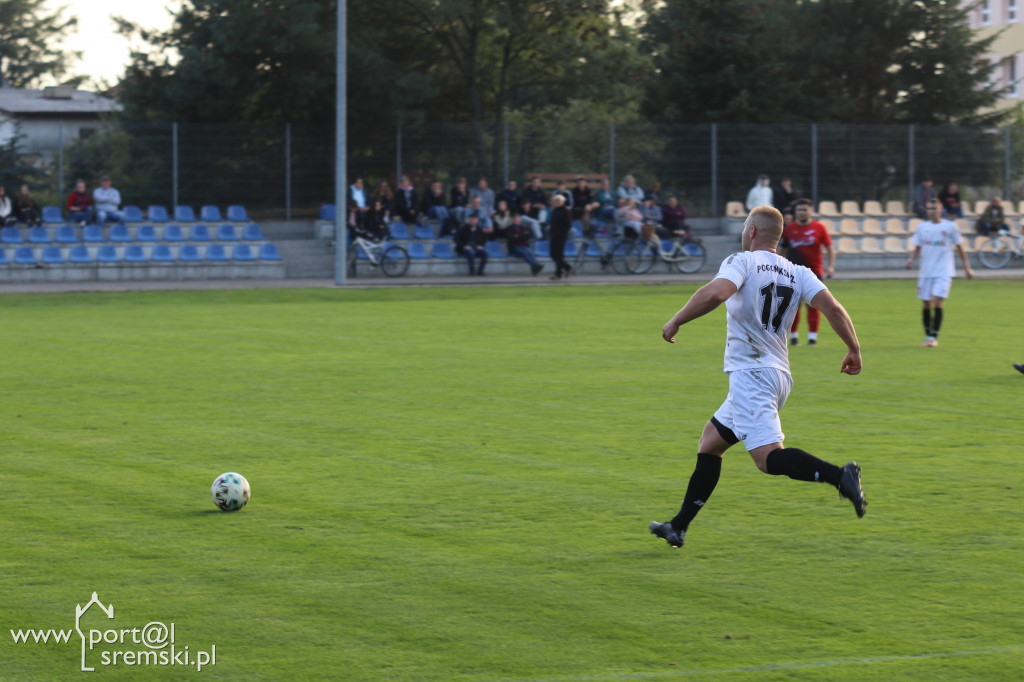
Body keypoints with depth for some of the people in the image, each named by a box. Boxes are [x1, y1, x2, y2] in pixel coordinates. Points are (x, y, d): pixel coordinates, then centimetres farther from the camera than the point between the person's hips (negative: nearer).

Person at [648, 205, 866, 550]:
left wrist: (675, 321, -15)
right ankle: (679, 527, 22)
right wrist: (854, 350, 2)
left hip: (752, 375, -8)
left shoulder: (742, 262, -6)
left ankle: (839, 476, -36)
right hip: (779, 375, 8)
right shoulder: (797, 273, 11)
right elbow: (831, 306, -2)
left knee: (769, 458, -17)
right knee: (710, 442, 18)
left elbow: (715, 292, -25)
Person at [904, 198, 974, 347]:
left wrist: (967, 268, 9)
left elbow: (959, 248, 8)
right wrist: (912, 259, -8)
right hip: (926, 272, 3)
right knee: (926, 305, 6)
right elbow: (917, 248, 13)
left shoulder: (949, 227, 1)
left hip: (944, 272, -3)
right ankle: (927, 335, 20)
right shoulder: (922, 227, 8)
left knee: (937, 303, -15)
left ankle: (934, 337, -11)